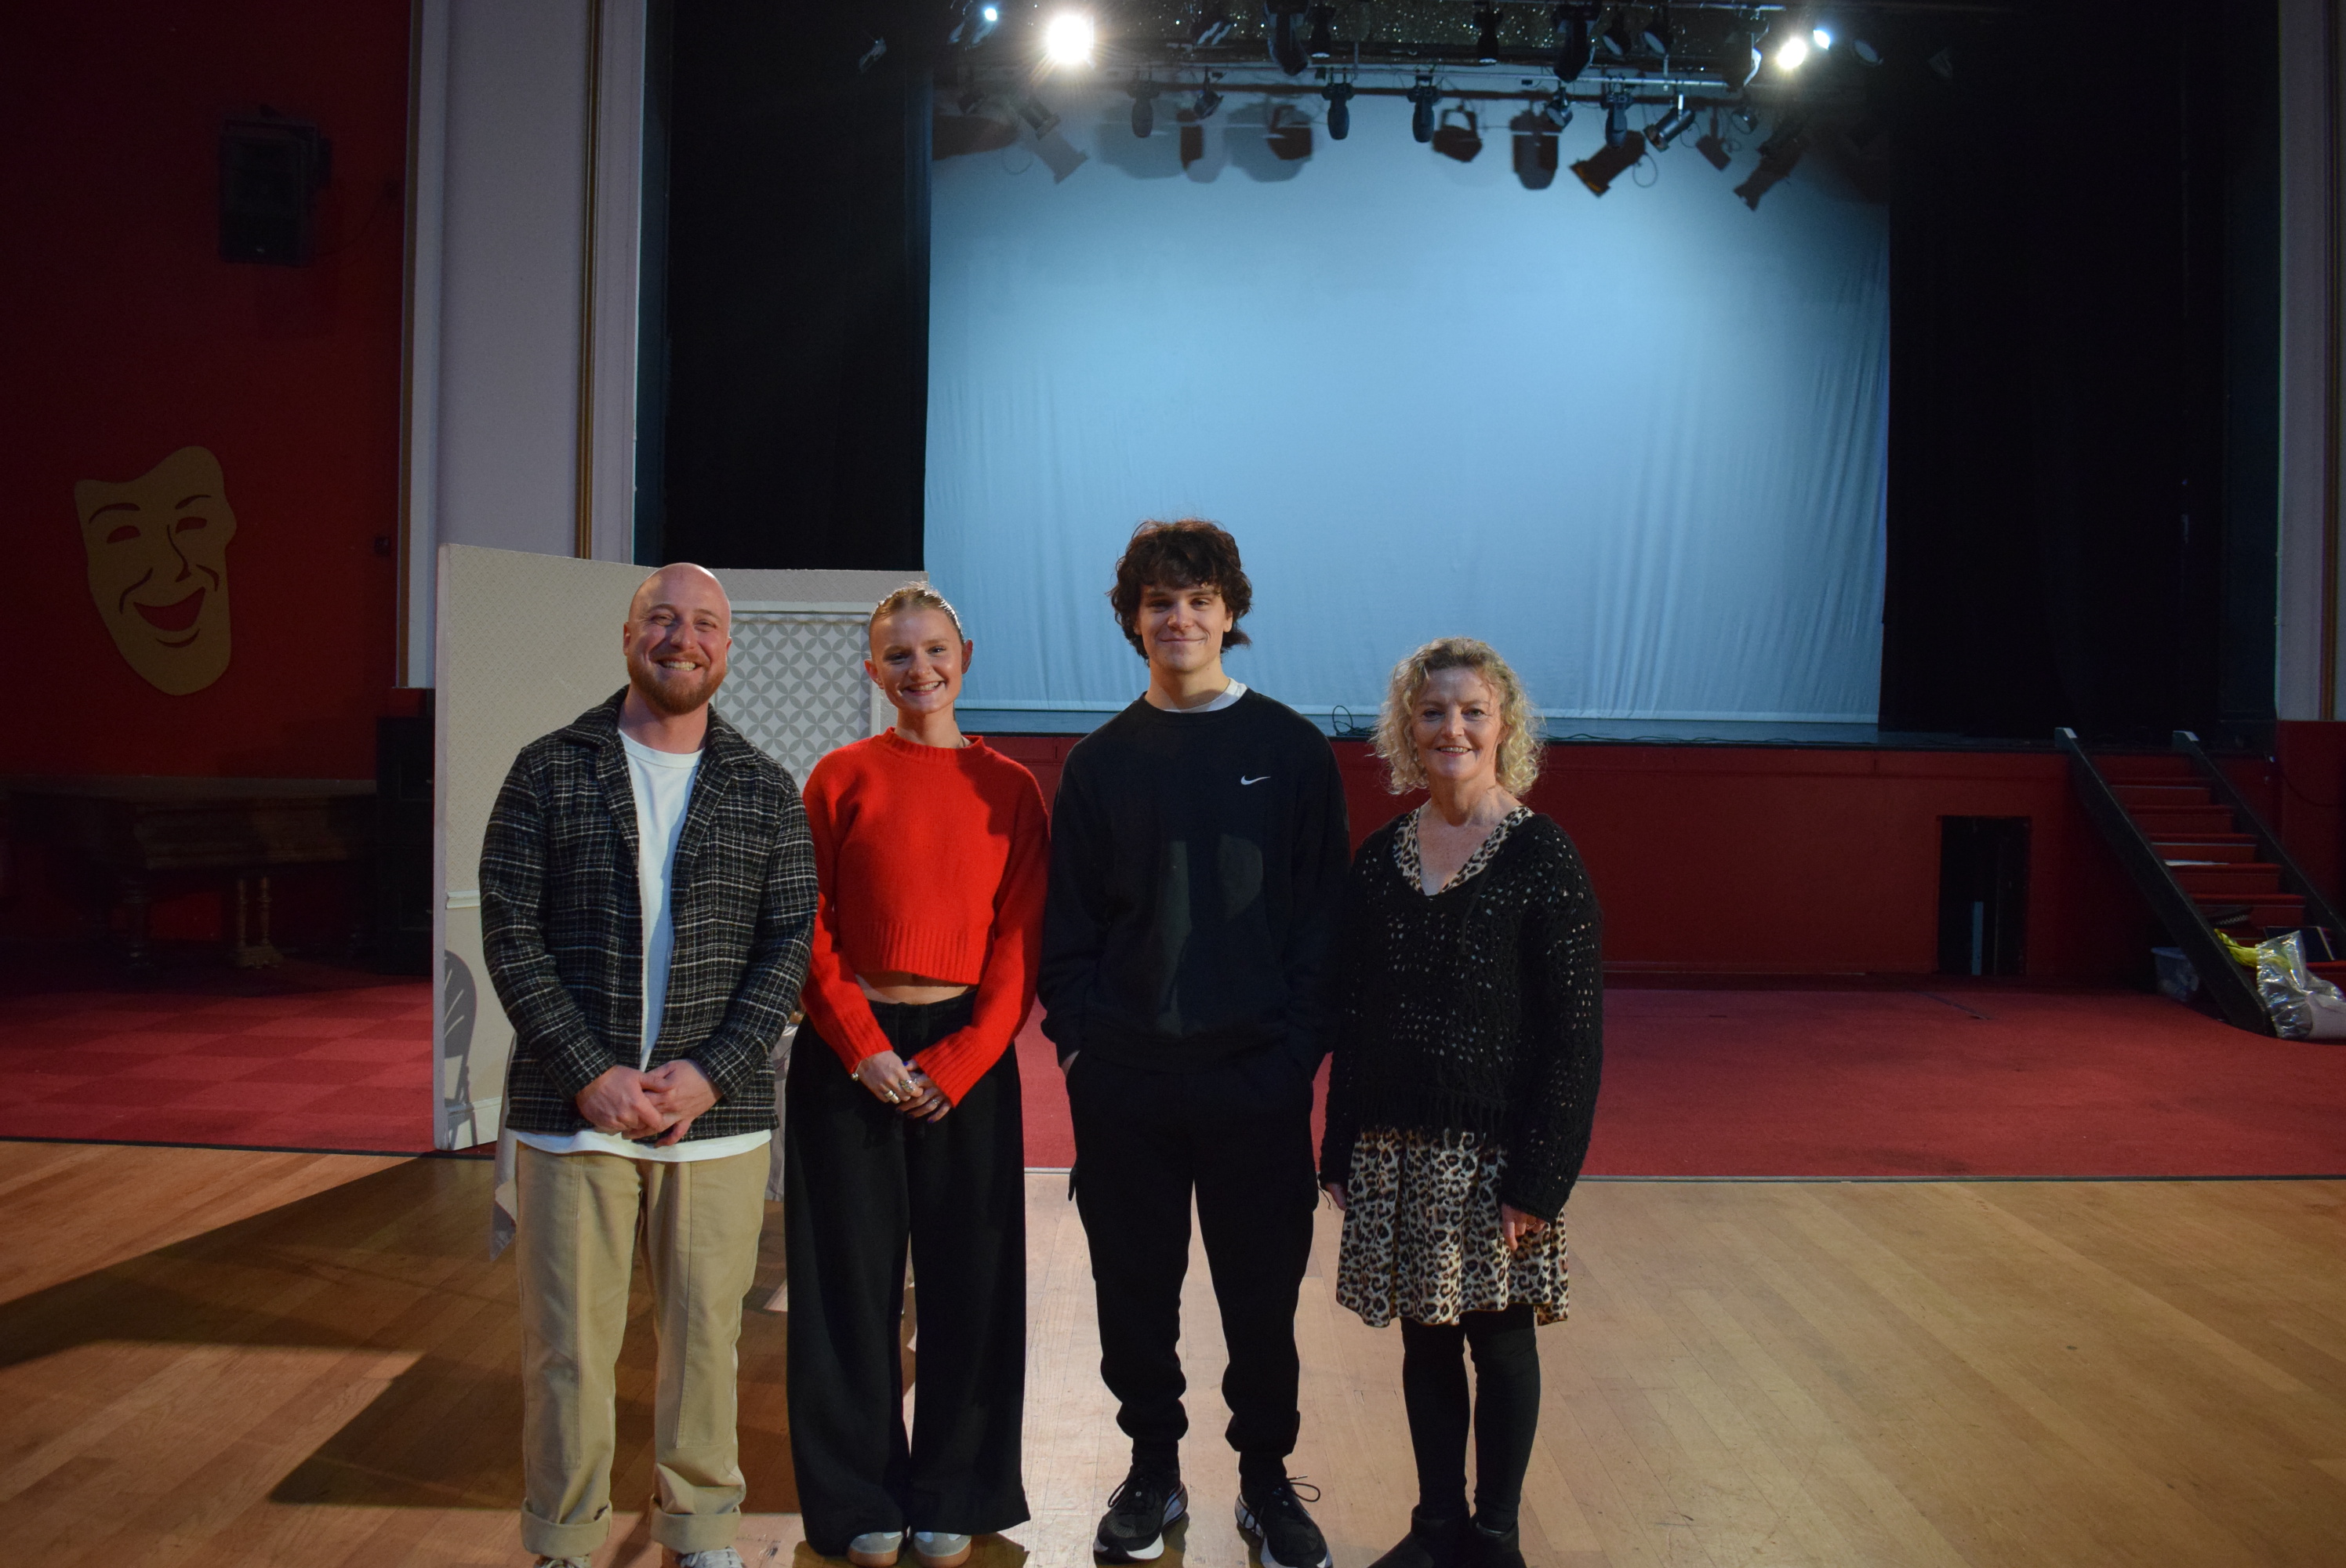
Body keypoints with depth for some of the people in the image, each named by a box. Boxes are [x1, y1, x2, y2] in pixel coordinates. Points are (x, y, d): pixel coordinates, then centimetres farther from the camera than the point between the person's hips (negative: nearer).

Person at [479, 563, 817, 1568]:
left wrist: (710, 1073, -10)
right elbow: (510, 933, -2)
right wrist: (591, 1073, -11)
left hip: (718, 1112, 1)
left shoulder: (766, 792, 6)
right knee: (567, 1344, 5)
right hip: (571, 1110, -1)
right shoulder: (550, 770, 3)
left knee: (703, 1335, 9)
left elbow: (791, 945, 2)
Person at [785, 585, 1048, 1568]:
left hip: (969, 1050, 1)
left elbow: (1021, 941, 0)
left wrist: (956, 1063, -10)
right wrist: (865, 1049, -11)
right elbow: (810, 930, -1)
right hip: (850, 1049, -1)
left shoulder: (1009, 788, 4)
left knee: (969, 1275, 6)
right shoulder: (840, 778, 2)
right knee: (852, 1273, 5)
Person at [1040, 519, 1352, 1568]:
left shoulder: (1292, 751, 2)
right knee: (1135, 1287, 10)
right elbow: (1067, 920, 8)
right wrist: (1077, 1031, -3)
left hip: (1256, 1078, -1)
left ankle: (1267, 1477, 27)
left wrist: (1298, 1042, -7)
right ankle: (1153, 1470, 29)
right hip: (1123, 1083, 2)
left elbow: (1322, 913, 0)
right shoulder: (1101, 761, 7)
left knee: (1262, 1288, 8)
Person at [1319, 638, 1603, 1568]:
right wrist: (1341, 1152, 5)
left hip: (1494, 1147, -4)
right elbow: (1349, 1017, 8)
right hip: (1397, 1149, 4)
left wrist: (1541, 1176, -14)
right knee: (1424, 1341, 14)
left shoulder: (1541, 855, -9)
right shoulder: (1379, 859, 4)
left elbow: (1575, 1032, -10)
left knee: (1499, 1339, 9)